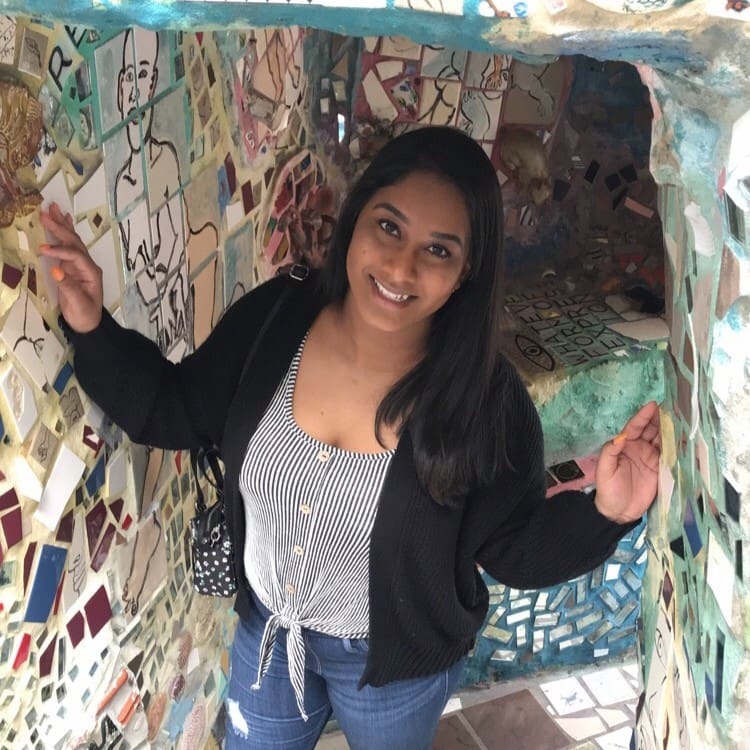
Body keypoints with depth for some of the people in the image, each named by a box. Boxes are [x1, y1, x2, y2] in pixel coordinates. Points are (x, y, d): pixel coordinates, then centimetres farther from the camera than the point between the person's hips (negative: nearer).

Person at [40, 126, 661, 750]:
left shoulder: (484, 399, -28)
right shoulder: (272, 318, -20)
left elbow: (512, 550, -17)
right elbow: (174, 411, -5)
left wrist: (603, 513, -34)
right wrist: (94, 329, -18)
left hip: (393, 660, -2)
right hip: (267, 627, 3)